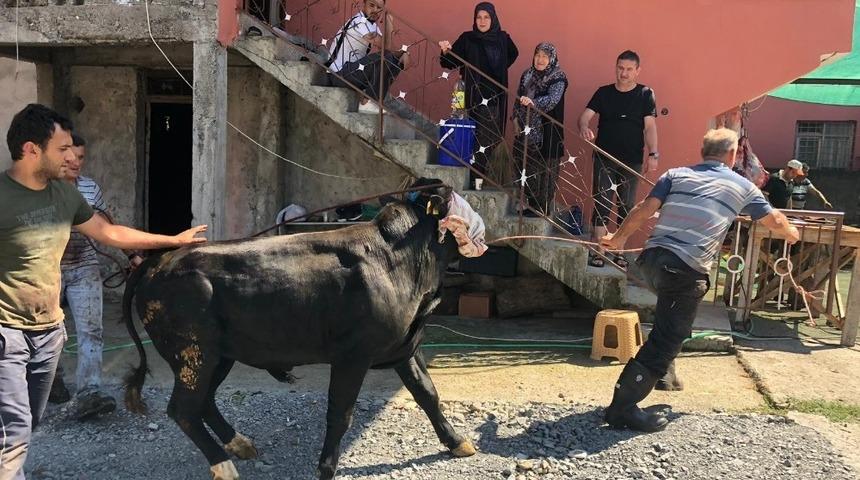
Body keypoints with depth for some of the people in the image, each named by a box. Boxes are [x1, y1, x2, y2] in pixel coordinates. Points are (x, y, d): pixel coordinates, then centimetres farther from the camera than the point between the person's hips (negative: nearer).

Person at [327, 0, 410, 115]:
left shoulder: (372, 23, 10)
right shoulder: (360, 22, -19)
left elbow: (385, 48, 6)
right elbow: (385, 47, -28)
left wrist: (402, 54, -11)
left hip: (354, 68, 10)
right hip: (341, 74, -10)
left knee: (397, 59, 3)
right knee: (385, 58, -26)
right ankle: (366, 102, -16)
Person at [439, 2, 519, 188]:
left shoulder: (502, 38, 4)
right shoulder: (467, 39, -4)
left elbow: (513, 53, 25)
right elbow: (449, 63, -9)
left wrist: (499, 71, 14)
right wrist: (446, 52, -30)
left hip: (497, 97, 4)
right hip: (476, 97, -3)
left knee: (493, 138, 7)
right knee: (478, 138, -5)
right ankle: (474, 179, 2)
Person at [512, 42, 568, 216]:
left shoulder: (558, 78, -8)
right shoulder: (527, 75, 9)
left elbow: (552, 99, -26)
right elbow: (518, 98, 16)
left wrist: (533, 102, -42)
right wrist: (517, 117, 7)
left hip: (547, 133, -5)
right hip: (527, 130, 5)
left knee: (546, 171, -1)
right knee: (529, 169, 10)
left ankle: (543, 208, 8)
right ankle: (532, 205, 22)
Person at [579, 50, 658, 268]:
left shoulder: (645, 94, 3)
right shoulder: (603, 93, 6)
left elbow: (650, 127, -2)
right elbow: (585, 115, -3)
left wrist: (653, 154, -14)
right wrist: (584, 127, -26)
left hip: (632, 161, 0)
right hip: (604, 159, 0)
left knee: (626, 207, 7)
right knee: (602, 205, -3)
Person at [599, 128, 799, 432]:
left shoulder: (677, 174, 16)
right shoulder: (741, 186, 15)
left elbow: (644, 209, 4)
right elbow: (774, 220, 28)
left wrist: (619, 238, 17)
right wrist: (791, 234, 49)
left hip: (652, 258, 4)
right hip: (687, 270, -4)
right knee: (666, 340, -2)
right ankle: (623, 407, -4)